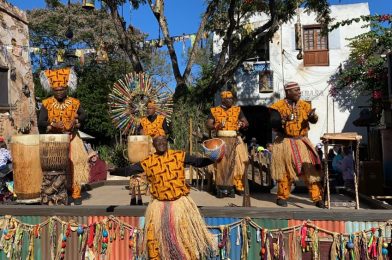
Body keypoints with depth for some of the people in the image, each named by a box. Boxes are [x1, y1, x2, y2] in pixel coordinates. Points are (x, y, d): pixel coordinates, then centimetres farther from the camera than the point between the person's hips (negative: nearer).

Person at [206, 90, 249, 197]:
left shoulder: (237, 110, 10)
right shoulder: (214, 111, 6)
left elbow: (246, 123, 6)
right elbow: (208, 125, 1)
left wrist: (242, 124, -17)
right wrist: (216, 126, -19)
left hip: (235, 140, 1)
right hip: (221, 140, -1)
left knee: (235, 164, 3)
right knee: (221, 164, -2)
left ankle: (238, 186, 10)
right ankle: (221, 188, 4)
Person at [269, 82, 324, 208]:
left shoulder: (304, 105, 8)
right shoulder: (279, 106, -3)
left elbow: (313, 120, 1)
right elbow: (273, 122, -10)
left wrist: (313, 117, -21)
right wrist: (283, 120, -28)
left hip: (302, 142, 3)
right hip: (285, 142, -3)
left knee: (310, 168, -1)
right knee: (285, 171, 3)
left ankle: (317, 198, 9)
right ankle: (282, 197, 18)